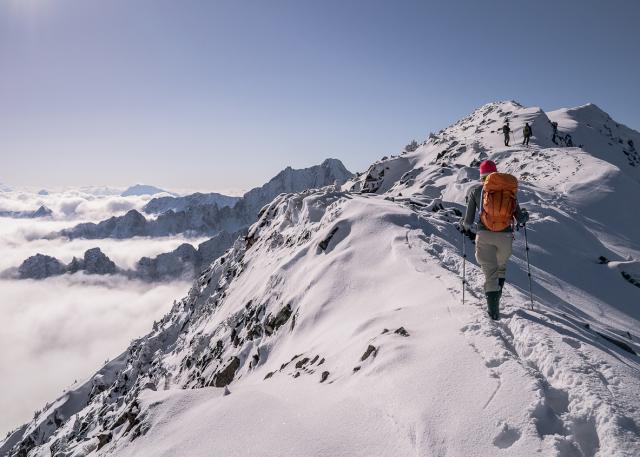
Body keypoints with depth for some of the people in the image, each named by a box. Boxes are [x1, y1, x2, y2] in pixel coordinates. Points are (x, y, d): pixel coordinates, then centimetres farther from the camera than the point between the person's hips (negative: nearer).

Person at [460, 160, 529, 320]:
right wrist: (525, 215, 31)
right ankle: (496, 296, 20)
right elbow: (520, 218, 8)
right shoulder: (509, 189, 10)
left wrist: (464, 224, 25)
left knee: (490, 272, 4)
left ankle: (494, 312, -3)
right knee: (501, 266, 26)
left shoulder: (475, 189, 5)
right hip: (506, 236, 2)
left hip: (484, 235, -1)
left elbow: (469, 221, 2)